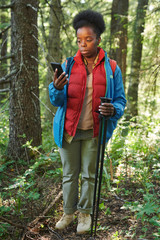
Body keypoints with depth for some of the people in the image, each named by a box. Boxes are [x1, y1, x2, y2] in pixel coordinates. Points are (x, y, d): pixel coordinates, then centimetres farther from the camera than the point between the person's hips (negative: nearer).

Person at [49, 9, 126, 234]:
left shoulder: (111, 68, -3)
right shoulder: (68, 65, -2)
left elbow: (120, 100, 1)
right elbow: (58, 101, -3)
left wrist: (113, 110, -23)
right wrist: (57, 88, -27)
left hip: (94, 131, -1)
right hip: (69, 130, 1)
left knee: (89, 174, 10)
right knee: (69, 174, 11)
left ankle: (85, 213, 25)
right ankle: (68, 212, 25)